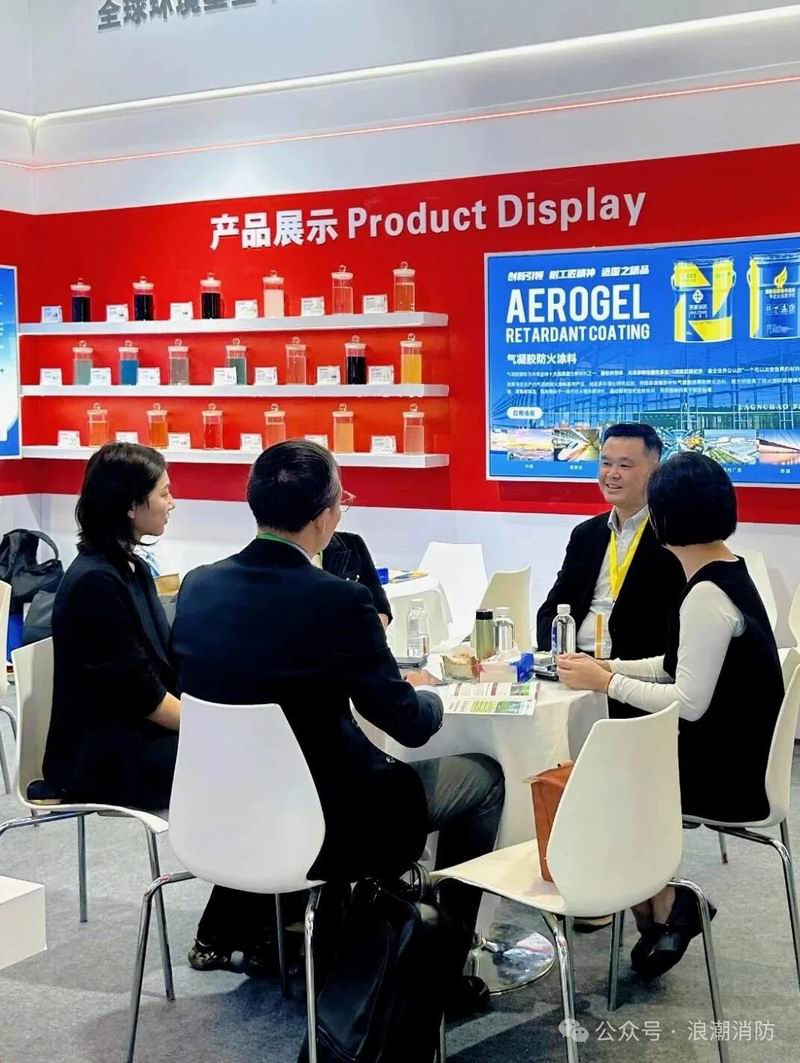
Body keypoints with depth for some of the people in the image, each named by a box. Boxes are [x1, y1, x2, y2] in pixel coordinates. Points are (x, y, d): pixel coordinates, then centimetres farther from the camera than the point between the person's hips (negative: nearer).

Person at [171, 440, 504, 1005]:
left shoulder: (198, 585, -6)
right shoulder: (338, 600, -23)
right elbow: (409, 724, -15)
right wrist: (426, 690, 9)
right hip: (327, 829, -6)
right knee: (483, 774, 14)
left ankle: (226, 932, 40)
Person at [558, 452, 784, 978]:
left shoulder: (708, 594, -23)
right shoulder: (726, 572, 6)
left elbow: (689, 702, -24)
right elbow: (683, 666, 12)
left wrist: (605, 682, -15)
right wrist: (609, 667, 6)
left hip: (728, 773, -8)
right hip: (729, 752, 8)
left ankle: (663, 904, 13)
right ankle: (657, 898, 13)